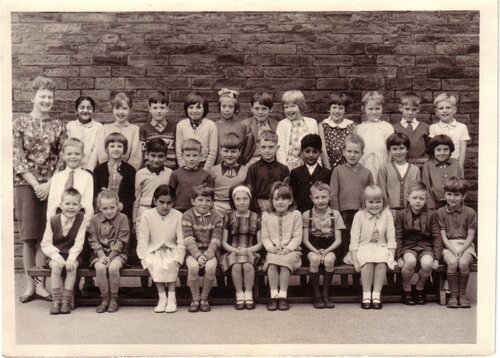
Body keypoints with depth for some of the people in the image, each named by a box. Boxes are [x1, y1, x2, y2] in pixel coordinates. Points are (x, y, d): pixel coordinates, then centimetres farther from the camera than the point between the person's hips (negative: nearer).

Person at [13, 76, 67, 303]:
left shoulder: (58, 127, 8)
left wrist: (49, 184, -9)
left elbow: (63, 159, 3)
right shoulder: (19, 124, 3)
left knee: (45, 236, 1)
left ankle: (40, 285, 8)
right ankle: (29, 285, 10)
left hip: (51, 186, 1)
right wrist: (35, 184, -10)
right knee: (28, 236, 2)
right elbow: (17, 158, -3)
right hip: (26, 185, -1)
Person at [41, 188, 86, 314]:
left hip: (73, 255, 0)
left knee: (72, 266, -29)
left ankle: (66, 300, -19)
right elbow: (45, 243, -6)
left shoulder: (80, 220, -4)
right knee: (56, 266, -30)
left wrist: (71, 257, -24)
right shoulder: (53, 220, -4)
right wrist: (56, 256, -22)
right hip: (55, 255, 0)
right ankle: (56, 301, -21)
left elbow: (79, 243, -9)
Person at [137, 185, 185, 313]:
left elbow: (181, 241, -3)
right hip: (153, 251, 0)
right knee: (155, 264, -32)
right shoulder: (147, 215, -2)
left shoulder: (178, 216, -1)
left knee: (170, 263, -33)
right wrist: (143, 258, -13)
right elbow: (143, 240, -3)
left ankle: (171, 297, -20)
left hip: (171, 251, 0)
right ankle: (162, 297, -21)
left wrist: (179, 258, -15)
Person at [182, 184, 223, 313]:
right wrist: (198, 255, -24)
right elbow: (189, 240, -10)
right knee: (193, 266, -31)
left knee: (210, 267, -30)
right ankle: (195, 299, -11)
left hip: (210, 252, 1)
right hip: (193, 252, -1)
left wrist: (207, 255, -22)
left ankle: (204, 298, -8)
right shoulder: (187, 216, 0)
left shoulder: (216, 217, 3)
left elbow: (215, 241, -5)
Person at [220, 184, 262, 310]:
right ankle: (239, 294, -14)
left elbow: (260, 243, 6)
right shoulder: (228, 217, 8)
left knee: (248, 265, -33)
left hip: (250, 252, 0)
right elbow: (224, 242, 6)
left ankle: (248, 294, -14)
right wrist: (235, 250, -12)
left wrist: (248, 250, -12)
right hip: (232, 252, 0)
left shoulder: (256, 218, 8)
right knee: (236, 266, -33)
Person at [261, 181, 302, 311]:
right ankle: (274, 295, -27)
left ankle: (283, 295, -27)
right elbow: (265, 237, 6)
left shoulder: (295, 215, 5)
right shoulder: (266, 216, 10)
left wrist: (288, 248, -16)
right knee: (272, 262, -31)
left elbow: (297, 237, 0)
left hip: (291, 251, -1)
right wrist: (271, 248, -13)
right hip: (273, 251, 1)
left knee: (285, 261, -33)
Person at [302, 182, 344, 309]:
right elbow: (305, 239, 0)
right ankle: (316, 295, -19)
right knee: (314, 259, -33)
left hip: (329, 248, 0)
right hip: (312, 248, 0)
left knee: (329, 259, -33)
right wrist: (316, 251, -17)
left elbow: (338, 240, 0)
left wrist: (326, 251, -16)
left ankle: (326, 293, -16)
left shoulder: (335, 215, 3)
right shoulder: (306, 215, 3)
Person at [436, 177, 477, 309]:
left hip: (465, 245, 0)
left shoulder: (470, 212, 2)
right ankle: (453, 295, -14)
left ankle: (462, 294, -8)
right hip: (448, 246, 0)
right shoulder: (440, 212, 3)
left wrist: (461, 250, -15)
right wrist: (453, 251, -14)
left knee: (463, 263, -30)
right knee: (452, 262, -31)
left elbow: (470, 236, 0)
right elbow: (443, 236, -1)